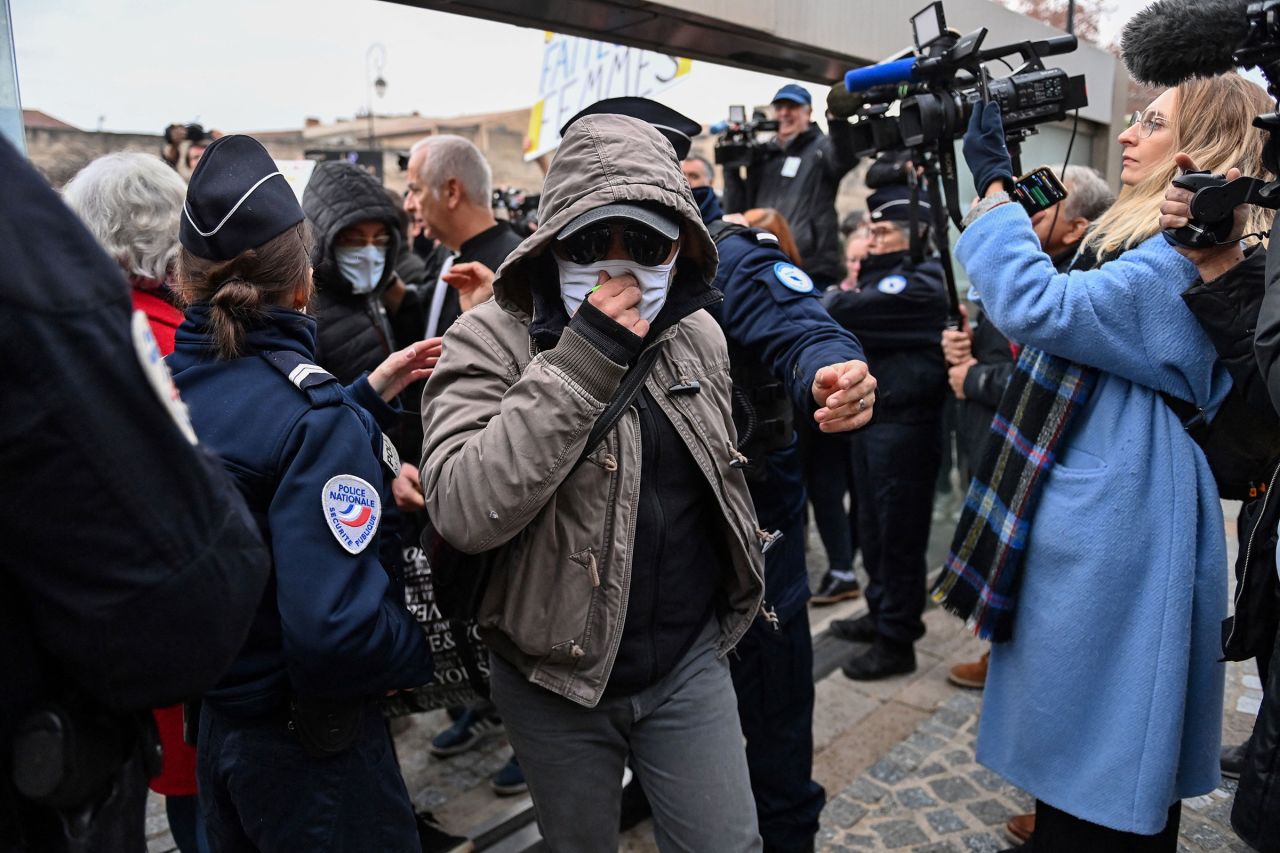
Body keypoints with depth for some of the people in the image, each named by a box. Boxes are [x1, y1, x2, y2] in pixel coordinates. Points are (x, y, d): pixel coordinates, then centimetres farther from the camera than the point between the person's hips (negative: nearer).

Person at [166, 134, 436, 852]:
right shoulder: (312, 410, -26)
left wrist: (366, 397, 9)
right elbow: (334, 629, -34)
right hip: (307, 742, -7)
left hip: (210, 717, 8)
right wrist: (419, 649, -15)